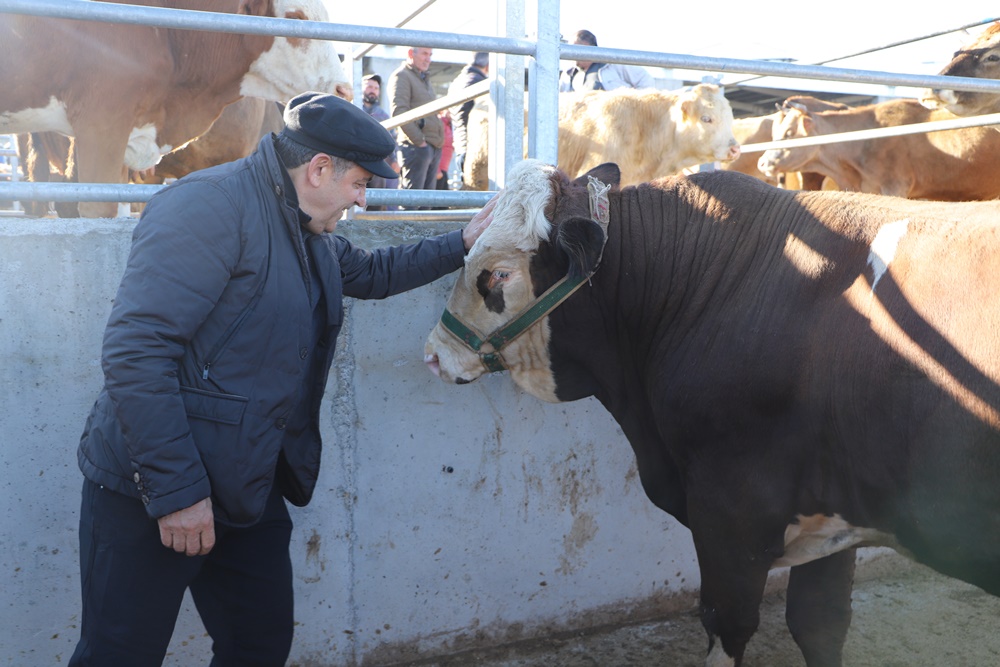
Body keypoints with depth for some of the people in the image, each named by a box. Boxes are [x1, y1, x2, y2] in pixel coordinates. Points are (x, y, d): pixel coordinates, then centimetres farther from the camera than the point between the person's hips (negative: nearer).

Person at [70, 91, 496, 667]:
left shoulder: (310, 237, 13)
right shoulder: (211, 204, -18)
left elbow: (374, 272, 33)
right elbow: (135, 350, -25)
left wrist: (462, 243, 26)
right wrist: (176, 490, -25)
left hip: (251, 491, 9)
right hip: (151, 494, -8)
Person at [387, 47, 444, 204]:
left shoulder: (424, 79, 24)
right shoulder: (401, 76, -4)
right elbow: (399, 111, -16)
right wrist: (419, 140, -19)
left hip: (434, 147, 9)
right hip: (416, 146, -9)